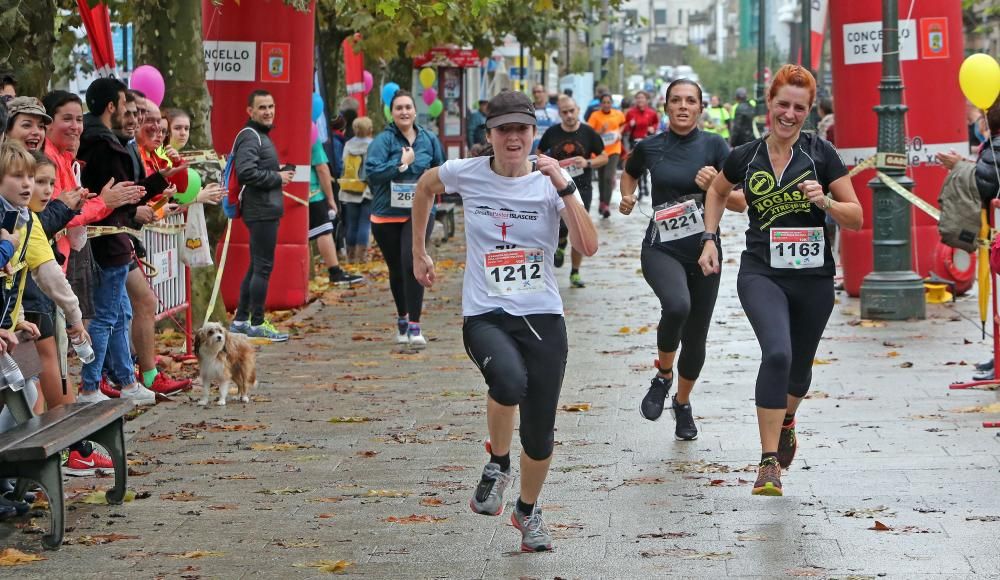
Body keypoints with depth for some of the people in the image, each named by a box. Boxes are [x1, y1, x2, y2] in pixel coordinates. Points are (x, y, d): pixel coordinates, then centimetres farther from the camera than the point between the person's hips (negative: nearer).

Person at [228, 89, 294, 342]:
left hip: (265, 210, 11)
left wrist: (279, 172, 9)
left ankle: (240, 319, 21)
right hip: (261, 210, -11)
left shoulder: (261, 136, 20)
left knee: (257, 266, 15)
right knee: (263, 267, -6)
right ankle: (257, 323, -2)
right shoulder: (250, 137, -13)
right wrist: (277, 178, -15)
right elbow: (246, 172, -25)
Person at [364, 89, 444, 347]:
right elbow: (372, 171, -20)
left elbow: (440, 170, 22)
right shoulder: (384, 140, -6)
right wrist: (402, 164, -17)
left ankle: (414, 326, -20)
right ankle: (402, 319, 37)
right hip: (387, 216, 0)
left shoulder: (429, 140, 6)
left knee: (412, 263, -20)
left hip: (418, 213, 0)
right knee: (396, 270, 13)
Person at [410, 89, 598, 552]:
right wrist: (418, 253, 23)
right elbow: (425, 187, 22)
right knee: (510, 381, -34)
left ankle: (528, 511, 34)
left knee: (540, 432, 4)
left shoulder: (550, 182, -3)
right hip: (484, 316, -1)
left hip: (542, 315, 1)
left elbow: (588, 246, -16)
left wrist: (564, 187, -22)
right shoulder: (467, 174, -2)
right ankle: (497, 463, -5)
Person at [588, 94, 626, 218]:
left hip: (614, 149, 0)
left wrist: (619, 132, 3)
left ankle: (605, 205, -14)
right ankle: (602, 202, 34)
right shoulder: (595, 115, -8)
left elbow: (623, 124, 21)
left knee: (609, 177, -14)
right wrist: (600, 131, -26)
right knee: (601, 178, 14)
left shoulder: (618, 114, -1)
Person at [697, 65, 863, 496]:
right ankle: (769, 461, -21)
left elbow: (856, 218, -1)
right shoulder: (745, 157, 0)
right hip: (761, 273, -1)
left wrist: (825, 202, -19)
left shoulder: (821, 154, -4)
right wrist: (710, 238, 11)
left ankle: (786, 421, 53)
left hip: (813, 277, 1)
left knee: (800, 364, 17)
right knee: (777, 353, -25)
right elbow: (717, 191, 22)